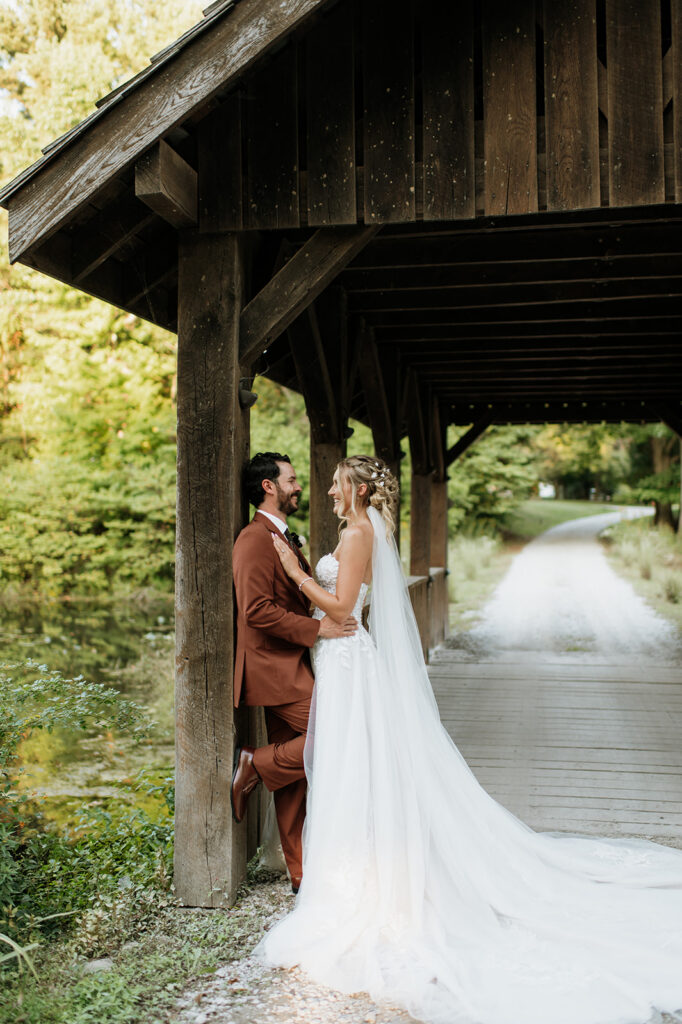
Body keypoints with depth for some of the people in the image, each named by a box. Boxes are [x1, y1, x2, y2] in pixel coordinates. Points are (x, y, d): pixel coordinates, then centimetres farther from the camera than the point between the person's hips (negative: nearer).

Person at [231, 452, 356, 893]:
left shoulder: (285, 538, 20)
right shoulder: (255, 539, -13)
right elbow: (257, 610, -22)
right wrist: (319, 628, -20)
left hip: (293, 669, 9)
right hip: (277, 670, -9)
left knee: (294, 781, 11)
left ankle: (302, 874, 18)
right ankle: (256, 764, 0)